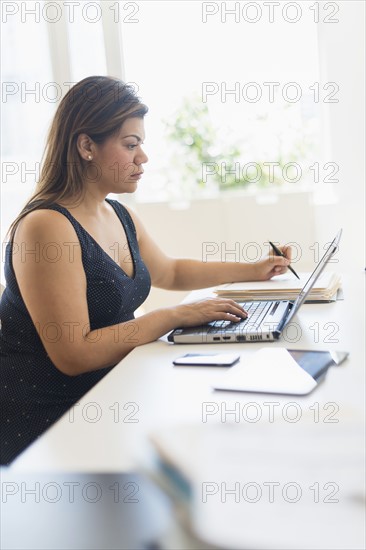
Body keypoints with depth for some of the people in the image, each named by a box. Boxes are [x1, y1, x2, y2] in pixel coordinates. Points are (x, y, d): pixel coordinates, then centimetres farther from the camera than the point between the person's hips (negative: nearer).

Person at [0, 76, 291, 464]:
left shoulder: (120, 217, 8)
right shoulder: (46, 226, -21)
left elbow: (169, 272, 27)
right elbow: (74, 355, -24)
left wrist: (253, 271, 21)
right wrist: (175, 316, -21)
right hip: (43, 420, -8)